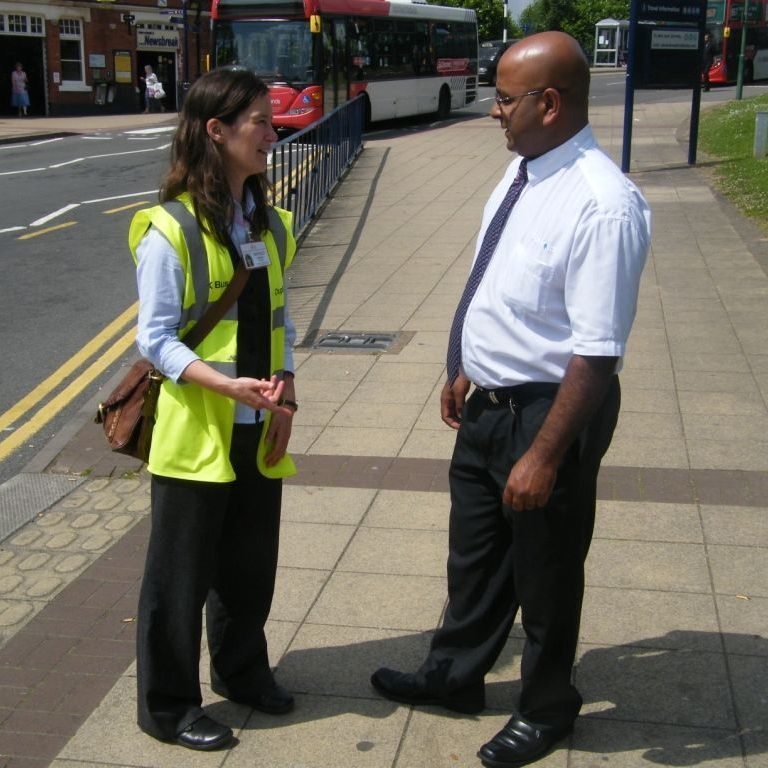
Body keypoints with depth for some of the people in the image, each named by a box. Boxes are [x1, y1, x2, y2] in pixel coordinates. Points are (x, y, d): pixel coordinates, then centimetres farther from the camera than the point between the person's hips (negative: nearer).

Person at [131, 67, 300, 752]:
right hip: (195, 432, -6)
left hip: (259, 430, 6)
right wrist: (231, 386, -26)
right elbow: (155, 340, -14)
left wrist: (284, 390, -1)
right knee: (181, 573, 7)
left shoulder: (269, 223, 6)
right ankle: (167, 706, 25)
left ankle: (241, 669, 41)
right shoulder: (170, 230, -15)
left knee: (252, 562, 18)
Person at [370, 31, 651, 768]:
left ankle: (546, 708, 39)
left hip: (548, 411, -8)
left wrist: (545, 456, -25)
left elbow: (596, 352, -27)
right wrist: (465, 371, 20)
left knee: (544, 568, 13)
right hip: (488, 403, 8)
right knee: (473, 550, 24)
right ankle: (455, 675, 47)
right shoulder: (522, 171, 1)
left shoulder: (602, 204, -26)